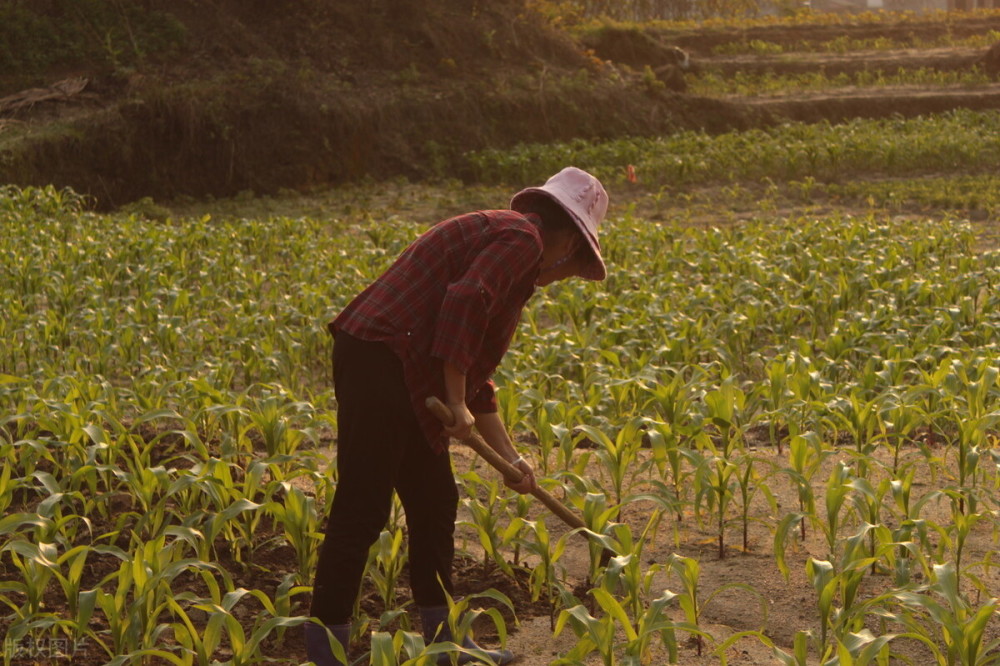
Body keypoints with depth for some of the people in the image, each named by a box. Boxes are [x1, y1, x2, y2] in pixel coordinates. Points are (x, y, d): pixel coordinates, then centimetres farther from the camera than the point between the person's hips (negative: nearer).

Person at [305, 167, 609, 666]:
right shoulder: (523, 237, -5)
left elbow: (475, 372, 27)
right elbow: (465, 302, -23)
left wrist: (510, 457, 26)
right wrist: (457, 404, -16)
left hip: (407, 377, 11)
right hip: (380, 365, -11)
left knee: (435, 502, 17)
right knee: (362, 510, -6)